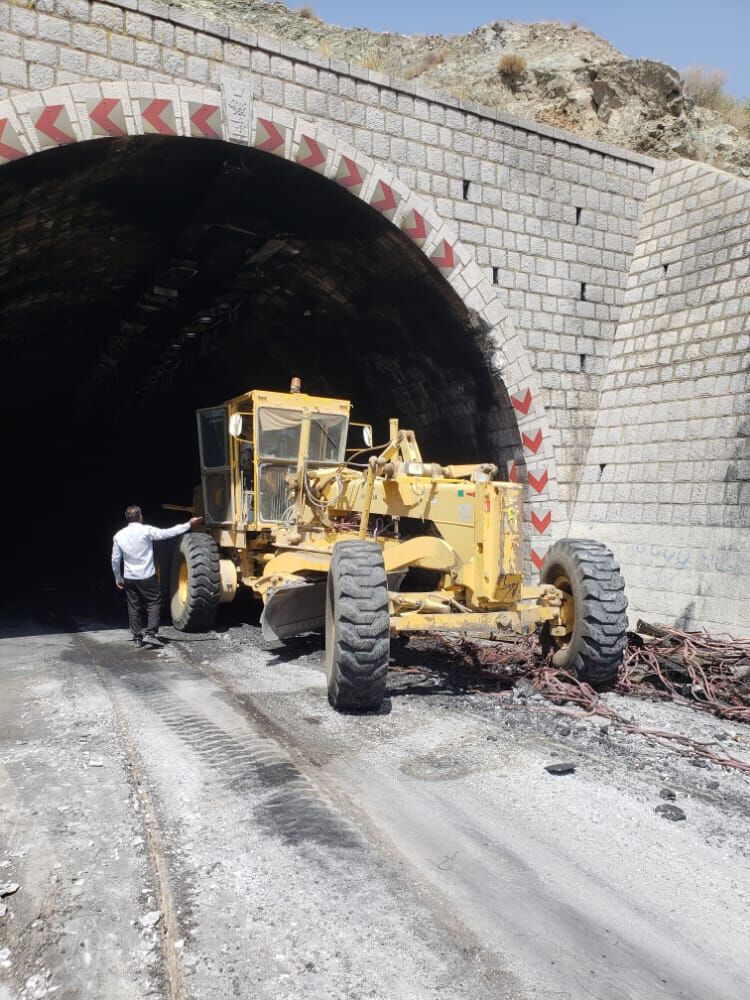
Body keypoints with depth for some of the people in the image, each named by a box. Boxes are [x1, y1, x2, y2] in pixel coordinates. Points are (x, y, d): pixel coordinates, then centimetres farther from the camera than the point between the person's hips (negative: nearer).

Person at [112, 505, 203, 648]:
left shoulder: (119, 535, 1)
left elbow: (115, 560, 6)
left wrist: (118, 578, 19)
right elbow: (168, 533, -13)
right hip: (147, 577, -4)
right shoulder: (146, 531, -13)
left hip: (129, 578, 4)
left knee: (134, 607, 12)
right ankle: (150, 634, -4)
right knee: (154, 603, 6)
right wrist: (189, 524, -7)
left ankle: (137, 637, 16)